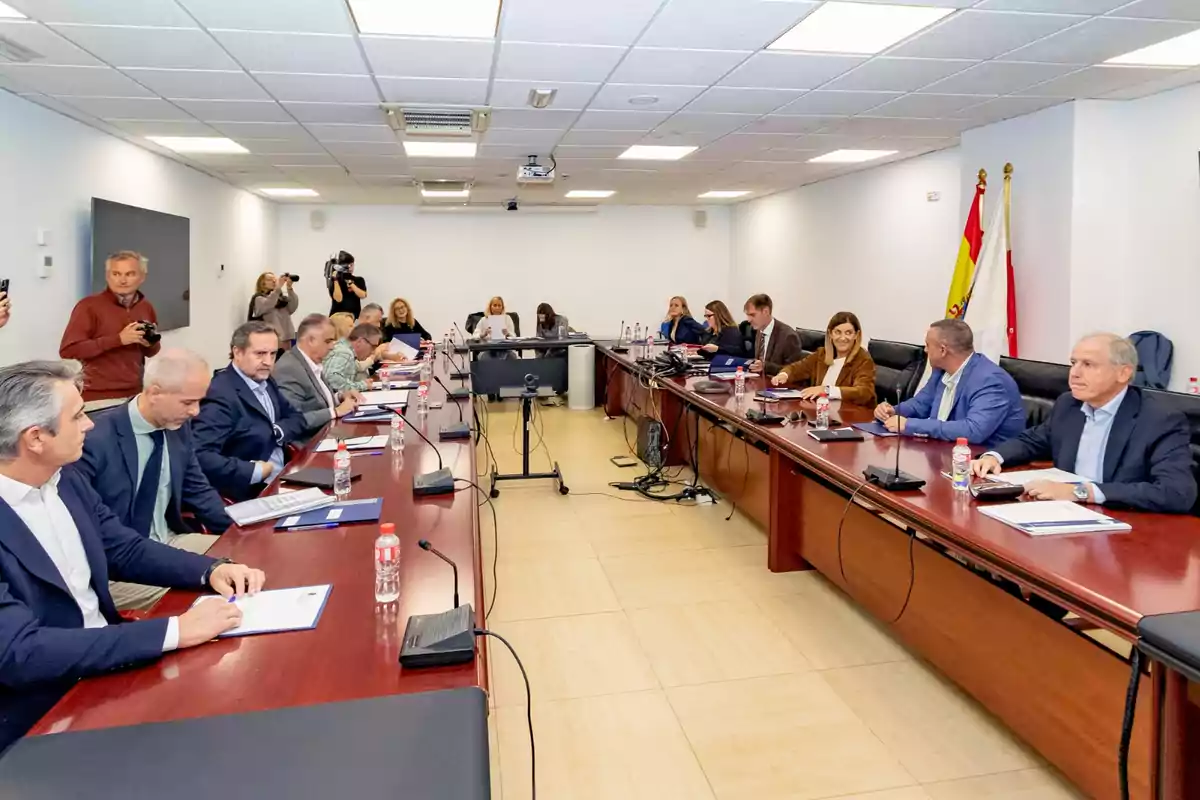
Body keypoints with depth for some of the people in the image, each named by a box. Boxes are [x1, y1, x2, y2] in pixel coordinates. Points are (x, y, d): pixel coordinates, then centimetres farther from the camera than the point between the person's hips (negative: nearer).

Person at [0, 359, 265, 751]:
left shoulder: (65, 481, 1)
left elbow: (127, 550, 10)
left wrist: (212, 569, -8)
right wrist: (174, 631, -31)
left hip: (105, 668, 7)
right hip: (41, 720, -6)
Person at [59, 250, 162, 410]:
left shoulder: (146, 307, 8)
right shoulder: (89, 306, -7)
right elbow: (67, 350, -15)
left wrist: (151, 343, -4)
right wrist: (118, 339, -20)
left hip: (135, 396, 5)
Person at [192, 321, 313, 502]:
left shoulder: (264, 381, 8)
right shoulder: (221, 395, -18)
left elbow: (296, 419, 15)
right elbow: (199, 456, -28)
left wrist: (277, 431, -5)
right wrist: (253, 471, -25)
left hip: (281, 478, 8)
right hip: (250, 492, -8)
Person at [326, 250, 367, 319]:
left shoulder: (359, 280, 9)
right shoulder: (334, 281, 0)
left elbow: (362, 295, -8)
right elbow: (338, 299, -13)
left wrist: (350, 282, -13)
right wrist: (336, 280, -16)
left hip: (354, 315, 2)